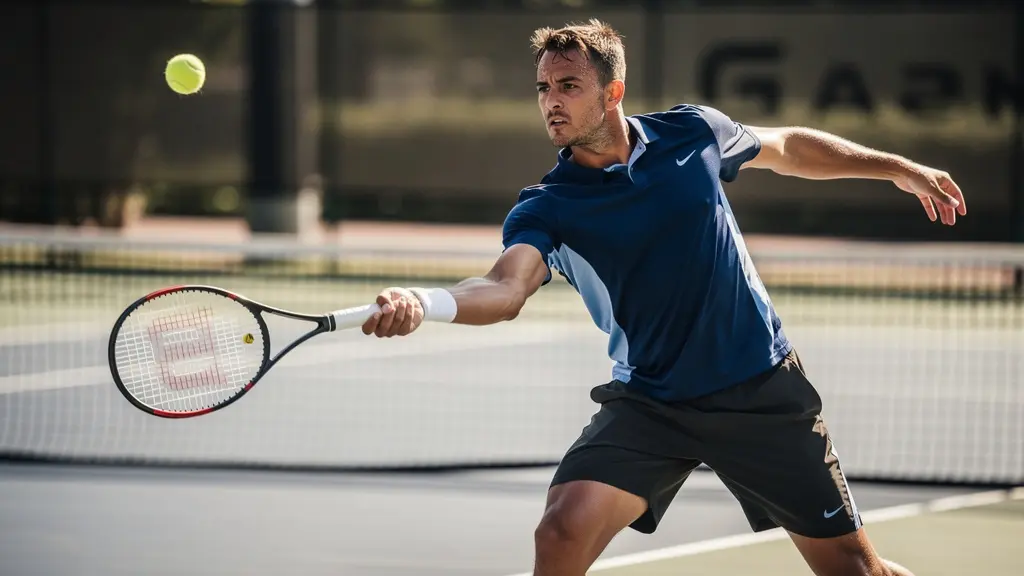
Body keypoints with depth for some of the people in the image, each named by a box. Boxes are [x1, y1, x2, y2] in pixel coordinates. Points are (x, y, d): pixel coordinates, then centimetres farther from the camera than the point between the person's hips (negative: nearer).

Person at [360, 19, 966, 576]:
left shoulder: (692, 132, -3)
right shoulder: (545, 210, -11)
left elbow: (786, 146, 17)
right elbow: (506, 289, -30)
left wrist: (898, 167, 22)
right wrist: (421, 303, -51)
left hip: (763, 391, 1)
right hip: (650, 406, -1)